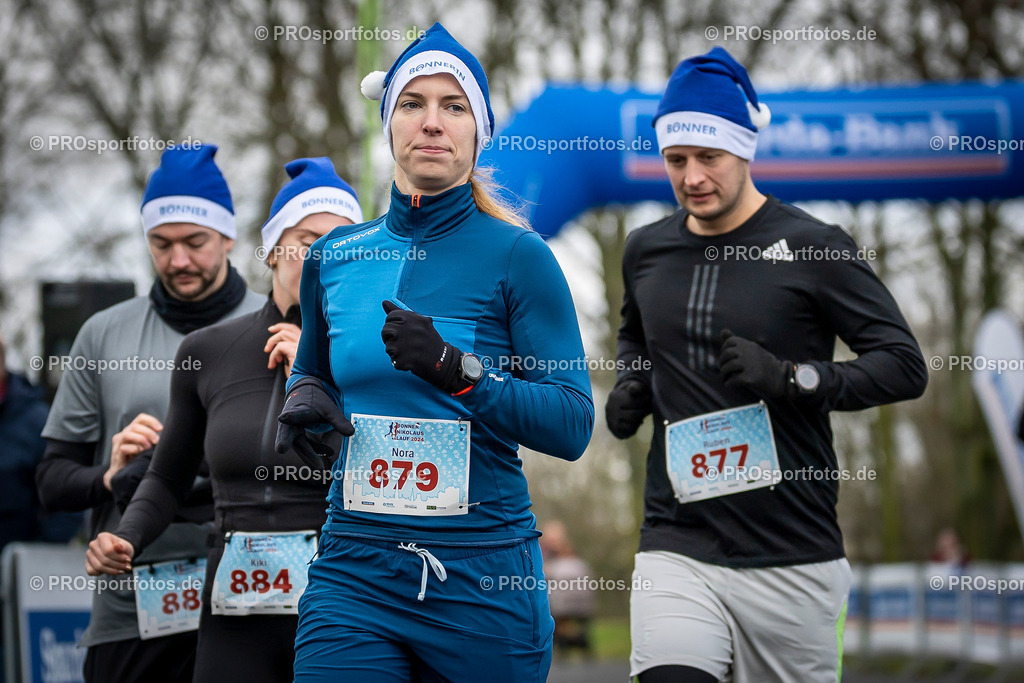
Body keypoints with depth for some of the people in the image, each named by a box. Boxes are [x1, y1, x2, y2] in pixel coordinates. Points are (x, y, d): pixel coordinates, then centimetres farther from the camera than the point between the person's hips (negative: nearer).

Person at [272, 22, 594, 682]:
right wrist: (305, 397, 1)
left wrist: (456, 369, -22)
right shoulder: (334, 257, 8)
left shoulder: (517, 254, -5)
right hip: (355, 572, 3)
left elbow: (573, 425, -9)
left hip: (483, 578, -2)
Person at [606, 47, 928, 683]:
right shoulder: (646, 250, 10)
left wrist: (792, 378, -19)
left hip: (793, 559, -2)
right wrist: (628, 387, 10)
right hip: (677, 547, 3)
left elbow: (905, 366, -6)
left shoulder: (814, 247, -4)